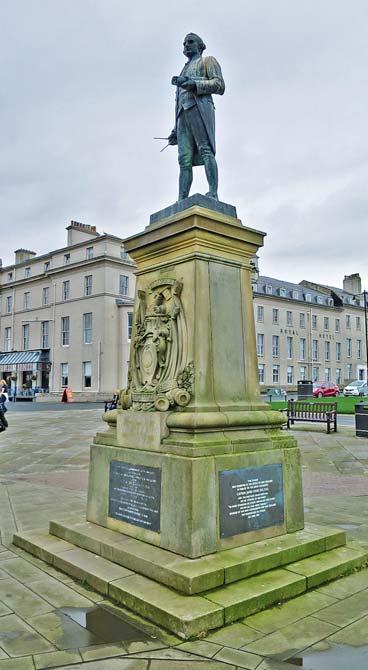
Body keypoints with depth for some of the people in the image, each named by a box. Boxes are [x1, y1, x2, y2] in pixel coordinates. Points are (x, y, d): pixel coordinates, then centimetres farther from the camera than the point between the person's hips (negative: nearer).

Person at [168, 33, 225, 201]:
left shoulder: (208, 61, 19)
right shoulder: (184, 72, 38)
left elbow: (219, 85, 1)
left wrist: (193, 83, -10)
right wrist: (176, 129, 19)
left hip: (200, 107, -5)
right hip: (183, 113, 6)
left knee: (206, 150, -23)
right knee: (185, 160, -10)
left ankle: (213, 194, -35)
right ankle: (181, 203, -21)